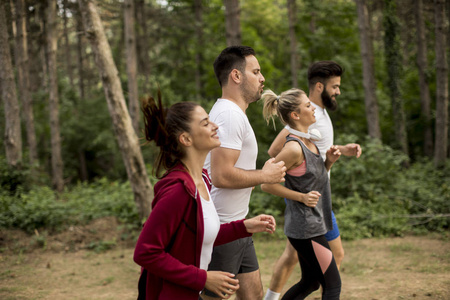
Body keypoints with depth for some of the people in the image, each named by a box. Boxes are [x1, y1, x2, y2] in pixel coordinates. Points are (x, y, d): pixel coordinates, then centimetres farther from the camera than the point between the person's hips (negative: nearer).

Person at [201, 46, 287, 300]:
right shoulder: (230, 115, -18)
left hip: (236, 225, 10)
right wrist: (265, 176, -14)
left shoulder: (233, 113, 16)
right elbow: (221, 176, -27)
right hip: (220, 230, -10)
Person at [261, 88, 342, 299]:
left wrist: (329, 161, 2)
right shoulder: (294, 148, -20)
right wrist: (302, 197, -18)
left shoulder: (309, 142, 8)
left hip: (313, 224, 9)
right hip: (306, 228, -9)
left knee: (310, 283, 20)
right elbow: (266, 183, -18)